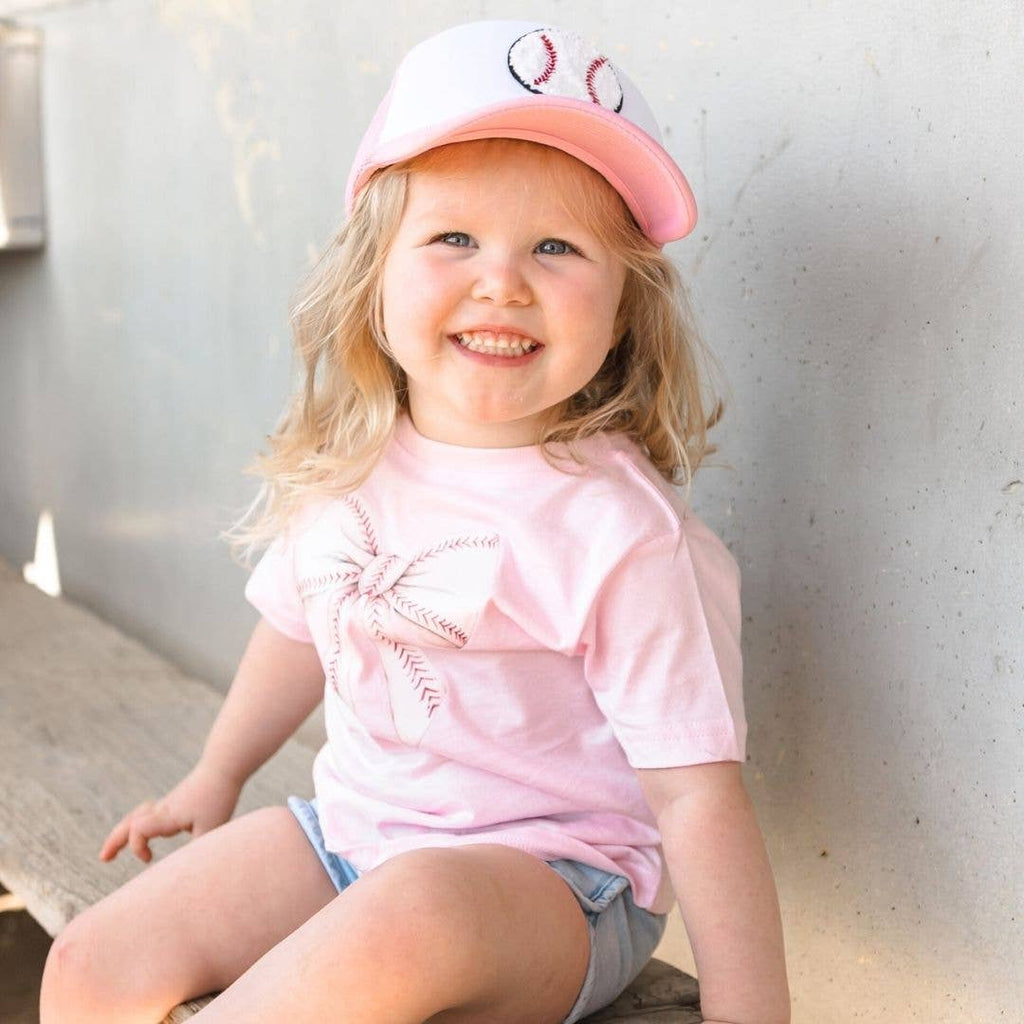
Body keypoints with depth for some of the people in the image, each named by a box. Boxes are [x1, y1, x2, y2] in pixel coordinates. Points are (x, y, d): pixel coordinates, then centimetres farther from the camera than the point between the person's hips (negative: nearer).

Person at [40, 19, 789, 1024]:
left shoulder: (616, 532, -20)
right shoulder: (344, 469, 0)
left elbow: (695, 790, -18)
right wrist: (217, 775, 34)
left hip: (552, 875, -6)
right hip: (350, 828, 6)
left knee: (404, 918, -39)